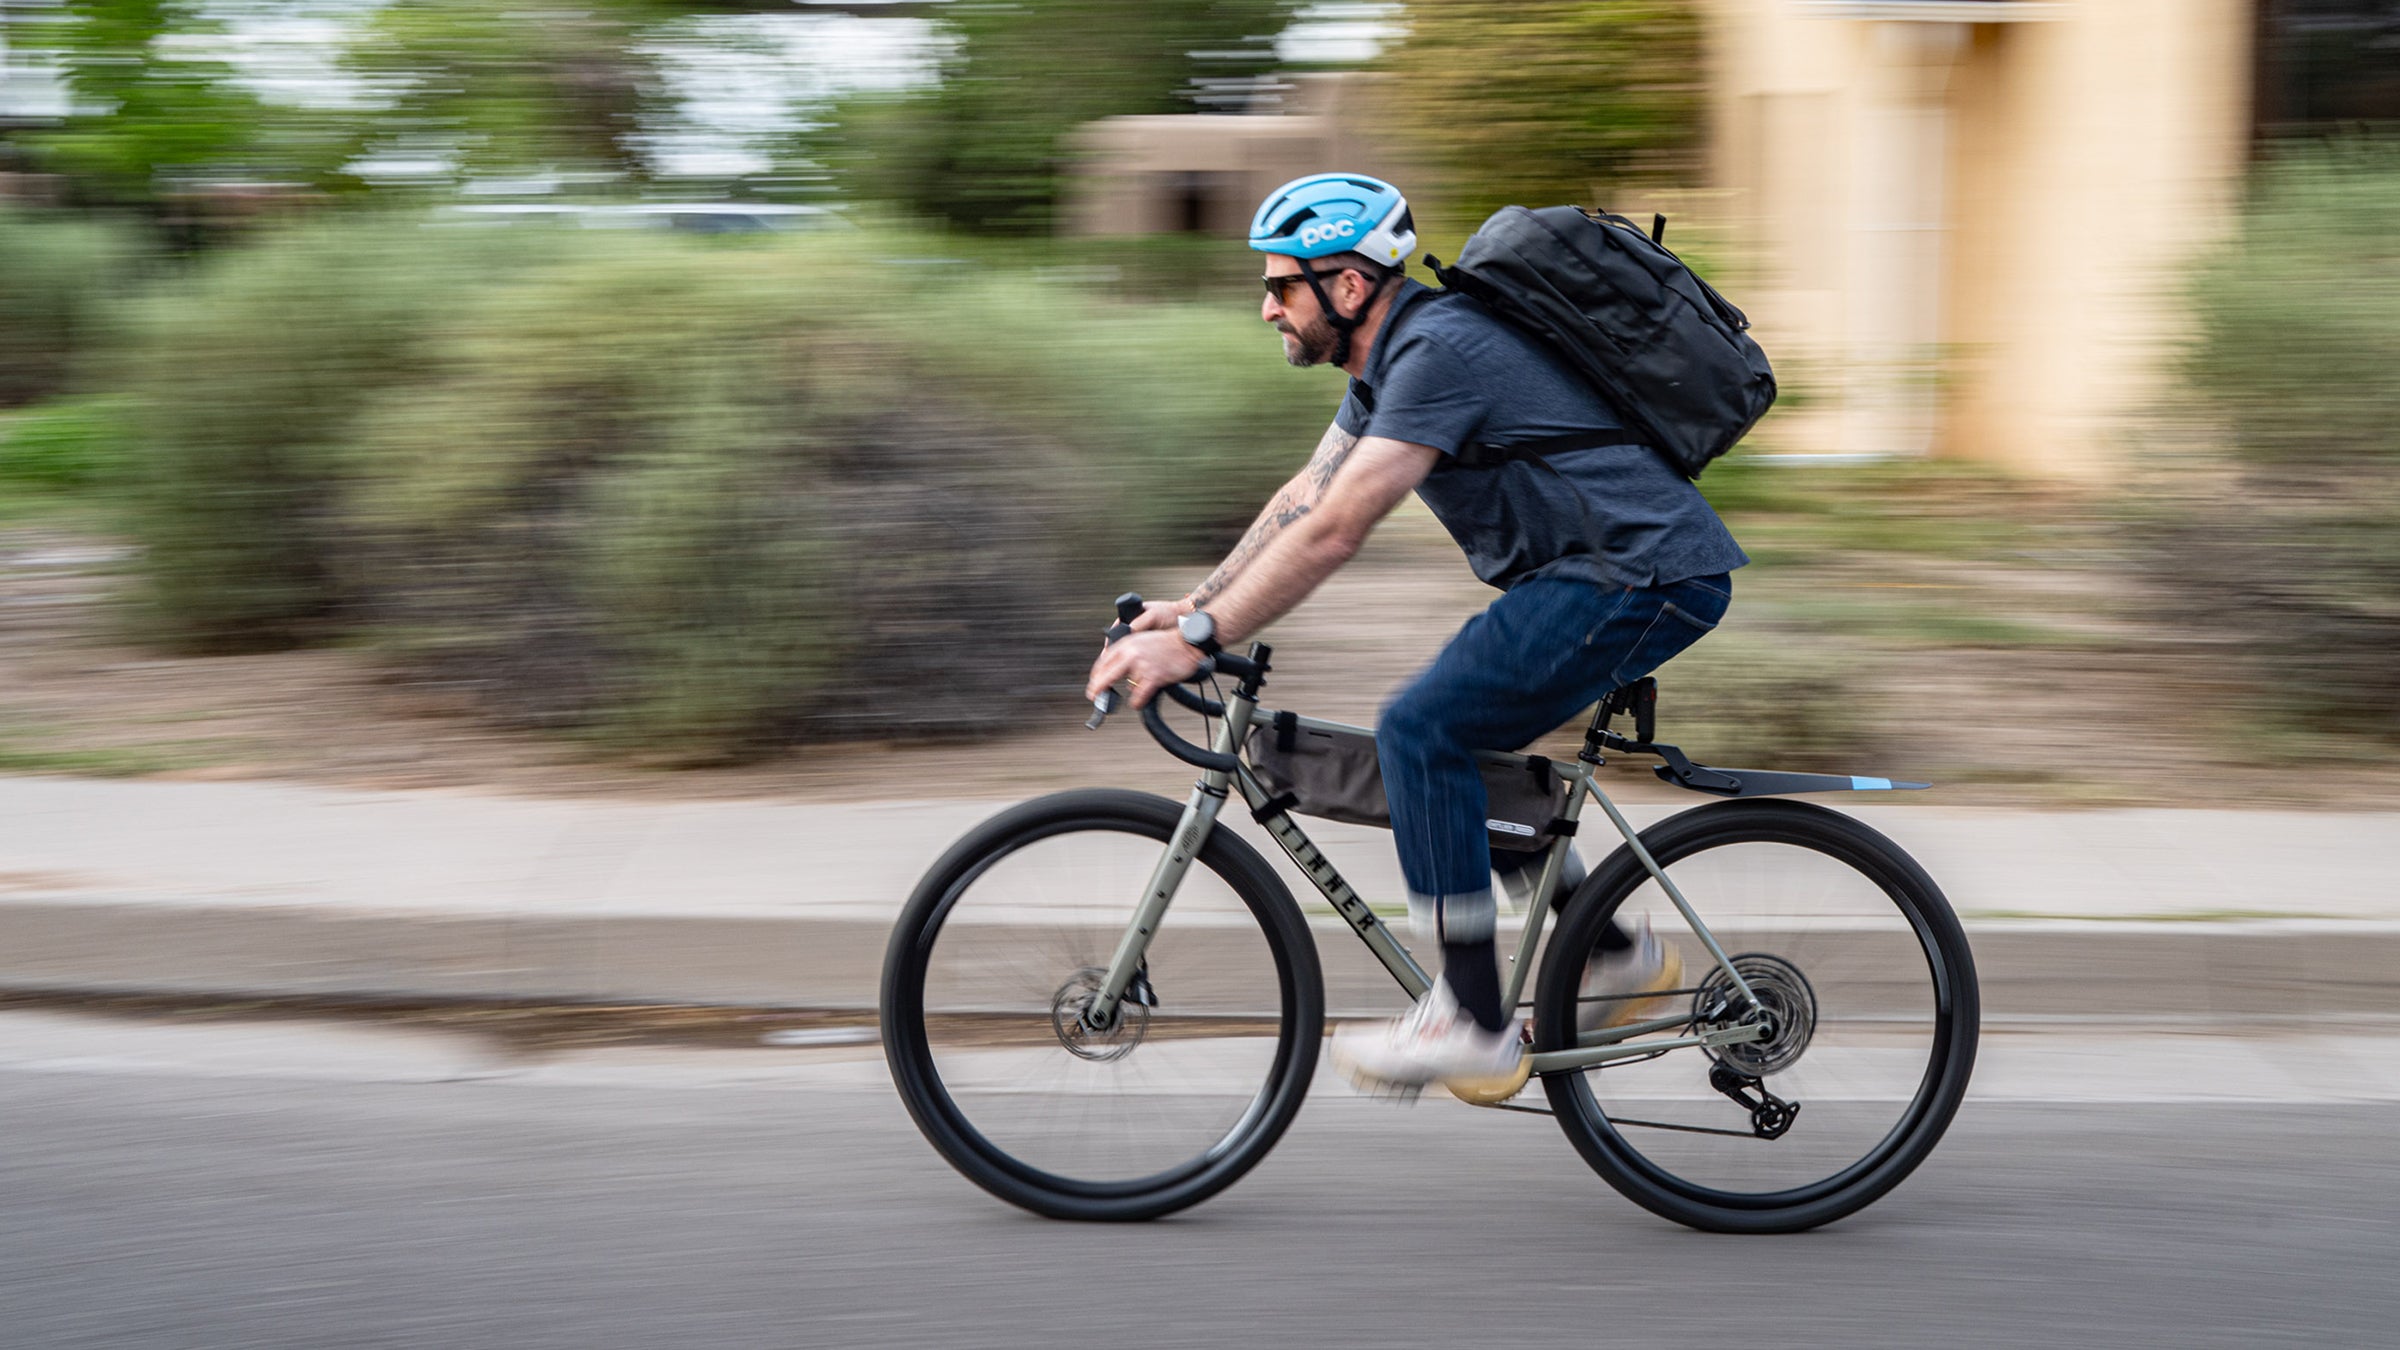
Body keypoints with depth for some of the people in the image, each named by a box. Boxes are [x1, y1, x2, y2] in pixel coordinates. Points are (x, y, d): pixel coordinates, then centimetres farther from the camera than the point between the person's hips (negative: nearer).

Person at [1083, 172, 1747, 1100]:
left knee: (1422, 733, -15)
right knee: (1450, 745, 13)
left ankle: (1474, 1026, -11)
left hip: (1645, 576, -10)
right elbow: (1305, 497, 18)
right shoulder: (1394, 356, 13)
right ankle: (1615, 955, 21)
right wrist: (1192, 607, 11)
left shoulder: (1439, 351, -19)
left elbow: (1333, 532, -24)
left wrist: (1198, 644, -21)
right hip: (1599, 571, 10)